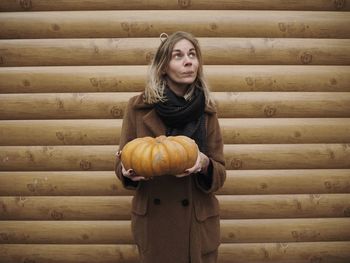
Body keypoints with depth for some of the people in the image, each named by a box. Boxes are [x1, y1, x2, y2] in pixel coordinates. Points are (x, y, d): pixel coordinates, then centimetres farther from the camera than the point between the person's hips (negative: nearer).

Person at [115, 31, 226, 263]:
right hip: (152, 222, 0)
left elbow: (220, 174, -2)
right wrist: (128, 171, -21)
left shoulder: (206, 111, -3)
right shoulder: (138, 107, -6)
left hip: (198, 224, 1)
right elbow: (122, 164, 1)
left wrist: (204, 164, -23)